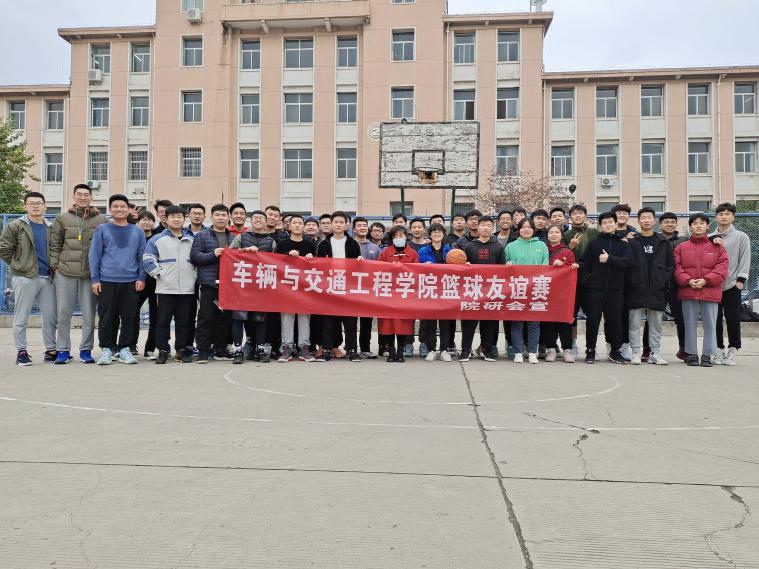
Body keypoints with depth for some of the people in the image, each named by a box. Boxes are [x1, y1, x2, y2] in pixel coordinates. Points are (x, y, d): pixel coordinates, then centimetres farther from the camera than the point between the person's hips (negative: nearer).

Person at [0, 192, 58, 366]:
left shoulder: (50, 228, 13)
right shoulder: (15, 226, -1)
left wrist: (53, 267, 9)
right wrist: (19, 265, -2)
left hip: (47, 278, 5)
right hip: (24, 278, -4)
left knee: (51, 317, 7)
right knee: (21, 317, 2)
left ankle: (51, 350, 17)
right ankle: (21, 352, 11)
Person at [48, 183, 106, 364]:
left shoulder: (101, 220, 5)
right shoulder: (62, 218, 8)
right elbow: (54, 244, 10)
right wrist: (55, 265, 2)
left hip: (90, 273, -1)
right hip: (65, 272, 1)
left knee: (89, 314, 3)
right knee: (63, 312, 3)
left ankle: (86, 350, 13)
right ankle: (63, 350, 13)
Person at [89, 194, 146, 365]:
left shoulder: (138, 232, 10)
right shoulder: (102, 229, 5)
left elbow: (141, 256, 11)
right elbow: (94, 255, 4)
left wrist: (141, 277, 2)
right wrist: (95, 279, -2)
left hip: (131, 282, 1)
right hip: (107, 281, -1)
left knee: (128, 317, 4)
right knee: (107, 318, 2)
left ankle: (124, 348, 15)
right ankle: (106, 349, 13)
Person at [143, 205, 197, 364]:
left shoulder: (192, 239, 13)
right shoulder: (157, 239, 4)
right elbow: (148, 259, -1)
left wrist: (195, 275, 8)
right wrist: (159, 274, -7)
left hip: (187, 289, 2)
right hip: (165, 288, -2)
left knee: (184, 321, 7)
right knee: (163, 320, 0)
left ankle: (184, 350, 16)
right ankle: (163, 351, 8)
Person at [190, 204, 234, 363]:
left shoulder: (234, 237, 18)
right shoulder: (202, 236, 6)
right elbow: (194, 256, -4)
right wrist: (213, 254, -14)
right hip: (209, 284, -4)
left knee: (225, 318, 7)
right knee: (206, 318, -4)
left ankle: (220, 350, 16)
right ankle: (203, 351, 2)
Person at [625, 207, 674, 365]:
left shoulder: (663, 242, 11)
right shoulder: (631, 241, 4)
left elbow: (671, 264, 10)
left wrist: (664, 279, -3)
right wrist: (629, 281, -7)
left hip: (657, 289, 2)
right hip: (636, 289, -2)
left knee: (656, 323, 7)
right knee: (634, 323, 0)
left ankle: (655, 353, 14)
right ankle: (636, 353, 7)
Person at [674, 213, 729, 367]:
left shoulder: (717, 247, 7)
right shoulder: (681, 247, 8)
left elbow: (722, 268, -1)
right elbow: (677, 268, 2)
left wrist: (706, 280, -14)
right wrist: (688, 281, -14)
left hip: (710, 292, 0)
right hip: (687, 292, 0)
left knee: (710, 324, 2)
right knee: (690, 324, 6)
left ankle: (707, 355, 9)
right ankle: (691, 354, 14)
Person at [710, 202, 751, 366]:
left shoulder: (741, 237, 4)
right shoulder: (710, 238, 11)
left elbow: (745, 260, -1)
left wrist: (740, 279, -8)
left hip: (732, 286, -2)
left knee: (733, 319, 0)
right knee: (715, 319, 4)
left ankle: (732, 350, 10)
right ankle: (719, 349, 14)